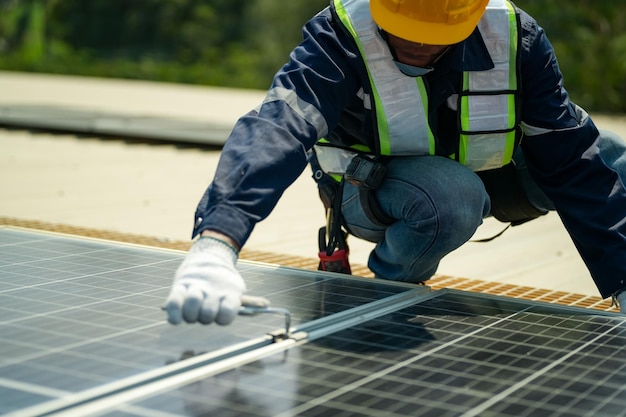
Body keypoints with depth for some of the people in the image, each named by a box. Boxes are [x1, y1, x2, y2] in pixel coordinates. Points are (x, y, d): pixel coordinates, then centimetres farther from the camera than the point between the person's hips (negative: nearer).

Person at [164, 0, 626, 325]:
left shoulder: (515, 38, -22)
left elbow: (572, 161, -19)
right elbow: (276, 127, -48)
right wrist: (215, 242, -65)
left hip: (482, 171, 4)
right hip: (368, 189, -3)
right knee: (453, 197, -37)